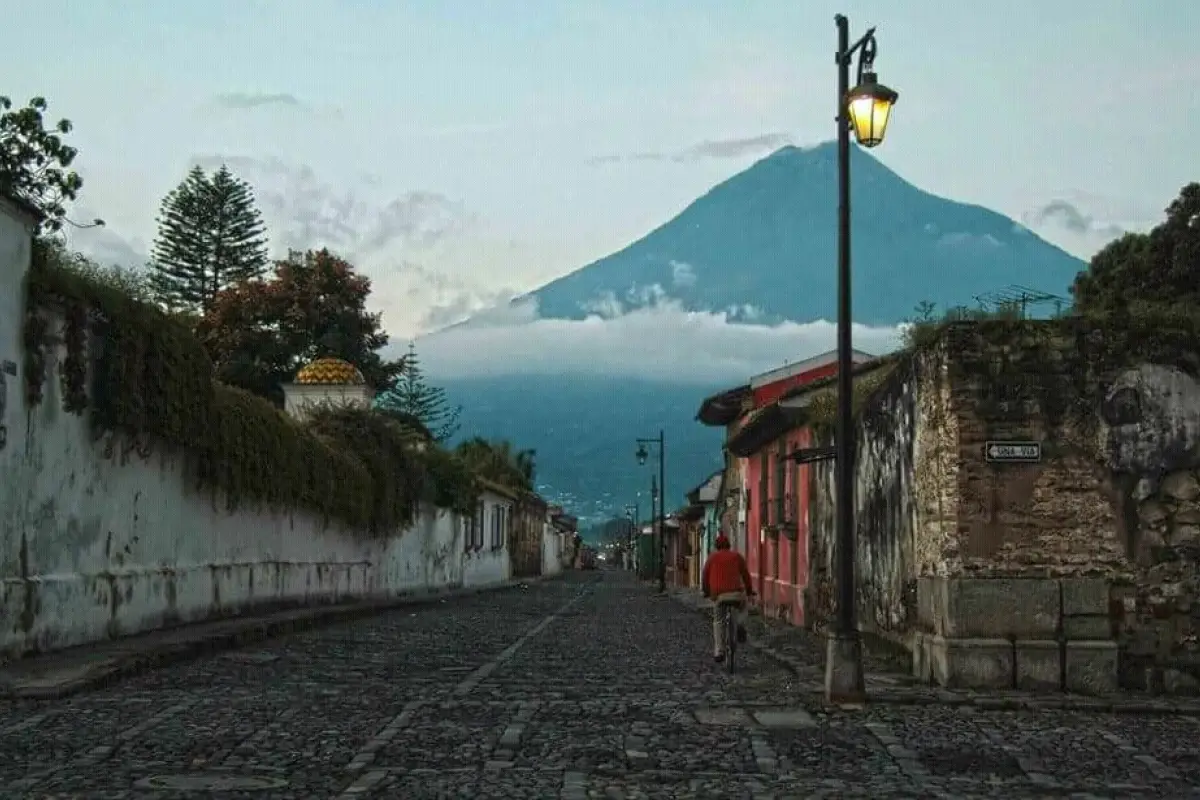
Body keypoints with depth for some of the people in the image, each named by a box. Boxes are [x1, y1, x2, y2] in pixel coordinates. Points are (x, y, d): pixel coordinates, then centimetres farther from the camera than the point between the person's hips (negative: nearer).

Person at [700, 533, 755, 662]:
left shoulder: (712, 557, 11)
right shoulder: (736, 555, 11)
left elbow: (705, 575, 11)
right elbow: (745, 574, 13)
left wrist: (706, 591, 26)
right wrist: (749, 590, 26)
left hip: (718, 594, 0)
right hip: (736, 592, 0)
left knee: (718, 622, 13)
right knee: (741, 606, 33)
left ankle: (719, 652, 4)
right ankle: (740, 625, 5)